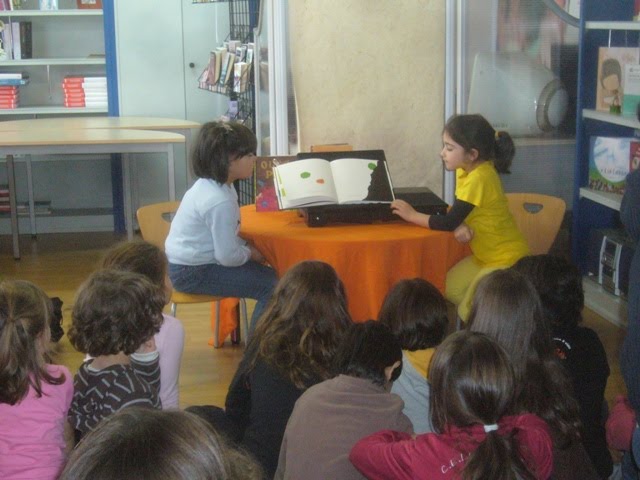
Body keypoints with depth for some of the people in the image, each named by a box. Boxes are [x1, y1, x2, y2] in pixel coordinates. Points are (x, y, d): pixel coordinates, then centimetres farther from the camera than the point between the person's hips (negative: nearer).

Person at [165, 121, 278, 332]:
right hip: (193, 274, -10)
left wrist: (246, 246, 6)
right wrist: (250, 253, -5)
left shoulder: (209, 185, 5)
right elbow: (228, 257, -24)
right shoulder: (220, 201, -26)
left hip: (190, 261, 10)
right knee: (271, 287, -14)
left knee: (268, 274, 13)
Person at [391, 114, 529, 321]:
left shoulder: (479, 178, -28)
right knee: (448, 289, 4)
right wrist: (460, 226, -20)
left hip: (506, 260, -9)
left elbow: (449, 222, -26)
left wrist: (413, 215, -14)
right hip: (484, 256, 9)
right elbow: (457, 211, 4)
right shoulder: (466, 170, 0)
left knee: (469, 311, -11)